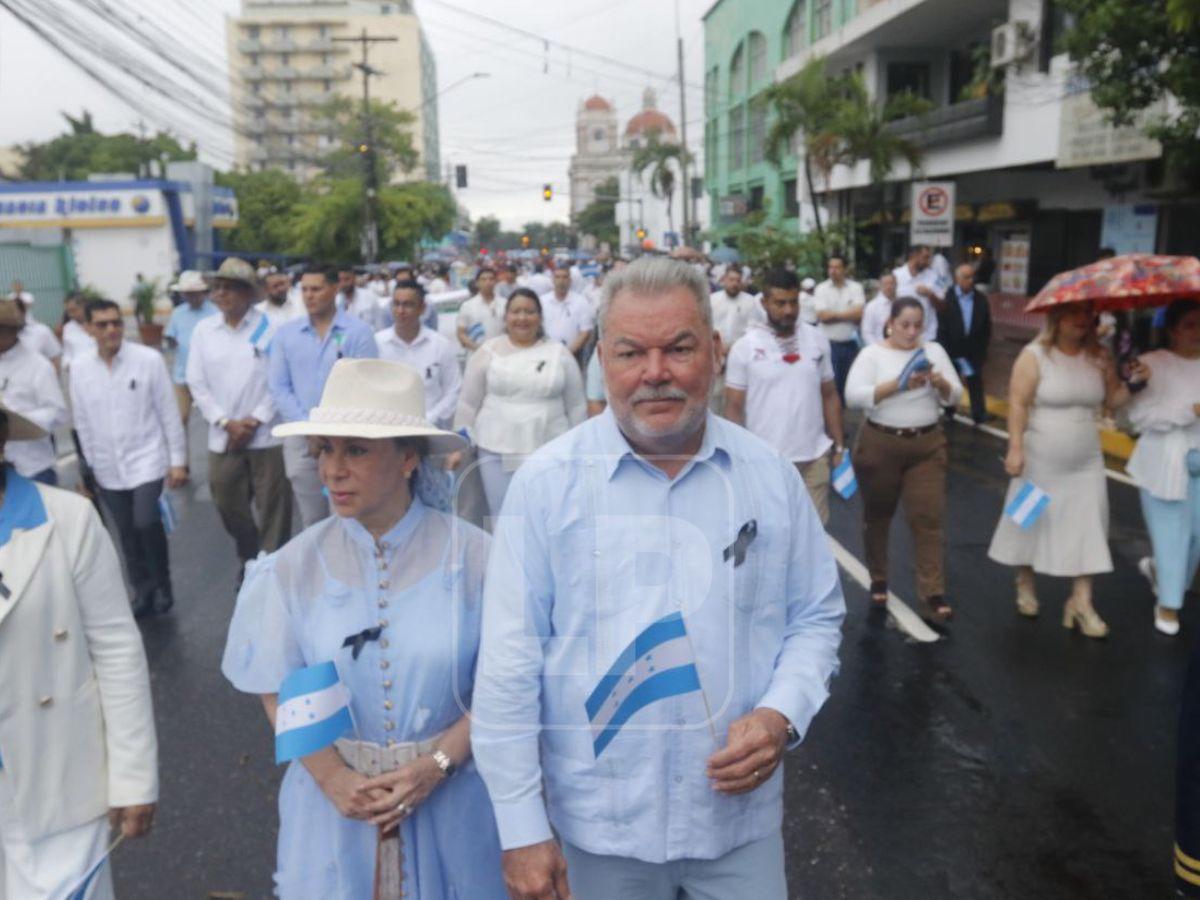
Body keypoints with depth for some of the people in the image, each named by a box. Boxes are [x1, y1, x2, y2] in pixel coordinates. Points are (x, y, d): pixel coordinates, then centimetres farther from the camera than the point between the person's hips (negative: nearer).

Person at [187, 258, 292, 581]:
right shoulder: (203, 330, 5)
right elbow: (197, 383, 5)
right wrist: (226, 422, -6)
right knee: (228, 505, 14)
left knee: (273, 507, 1)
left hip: (267, 436, -3)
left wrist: (254, 421, -11)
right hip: (223, 437, 4)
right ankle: (248, 556, 39)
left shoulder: (269, 327, -5)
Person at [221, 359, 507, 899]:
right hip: (335, 796, 2)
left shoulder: (471, 555, -13)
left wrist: (437, 765, -16)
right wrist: (336, 781, -12)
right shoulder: (297, 565, -6)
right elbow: (279, 690, -2)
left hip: (451, 796, -1)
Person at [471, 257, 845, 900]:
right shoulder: (546, 482, -11)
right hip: (597, 826, -1)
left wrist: (782, 715, -12)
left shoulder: (771, 477, -3)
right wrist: (522, 829, -8)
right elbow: (510, 660, -9)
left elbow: (817, 618, 6)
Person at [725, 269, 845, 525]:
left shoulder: (818, 340, 3)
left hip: (814, 456, 3)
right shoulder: (744, 347, -7)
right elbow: (734, 408, -4)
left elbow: (829, 396, 10)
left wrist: (839, 446, 8)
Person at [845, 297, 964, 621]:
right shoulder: (872, 354, -4)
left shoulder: (934, 350, 6)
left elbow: (954, 396, 5)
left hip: (927, 445, 2)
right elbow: (853, 396, -17)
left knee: (928, 517, -4)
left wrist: (939, 381, -16)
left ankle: (932, 594, -2)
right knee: (878, 516, 12)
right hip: (880, 444, -2)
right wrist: (897, 385, -25)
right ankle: (878, 580, 31)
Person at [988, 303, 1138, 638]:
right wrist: (1015, 448, -18)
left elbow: (1114, 400, 9)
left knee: (1087, 527, 0)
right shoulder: (1034, 355, -11)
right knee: (1031, 520, 10)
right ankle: (1025, 584, 32)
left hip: (1086, 463, 4)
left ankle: (1081, 602, 6)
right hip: (1040, 461, -4)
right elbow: (1018, 404, -13)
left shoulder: (1099, 357, 3)